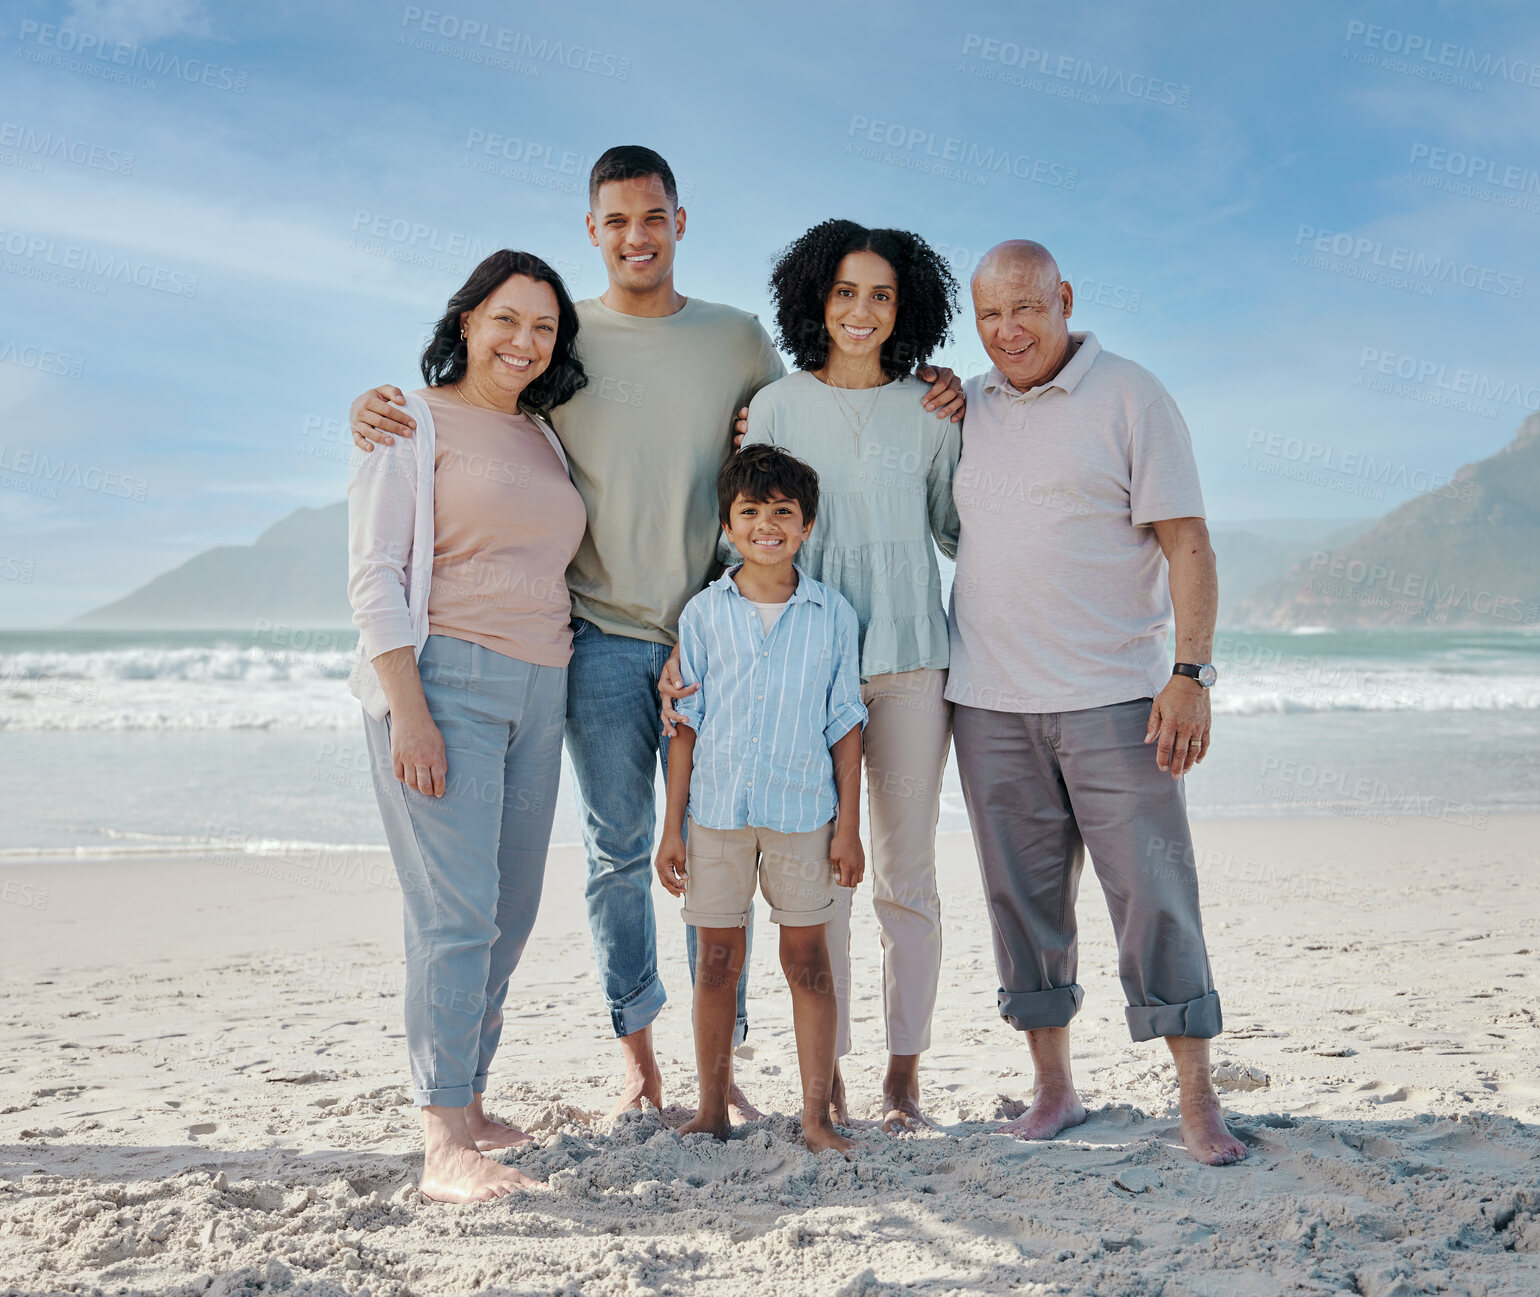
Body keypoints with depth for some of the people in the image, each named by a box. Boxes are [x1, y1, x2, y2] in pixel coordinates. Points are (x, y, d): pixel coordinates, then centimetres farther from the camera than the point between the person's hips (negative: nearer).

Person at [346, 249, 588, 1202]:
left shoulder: (543, 438, 20)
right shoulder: (415, 422, 1)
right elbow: (374, 575, -7)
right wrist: (407, 710, -17)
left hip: (537, 691, 7)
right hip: (443, 680, -7)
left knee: (512, 912, 7)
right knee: (457, 913, -11)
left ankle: (469, 1105, 19)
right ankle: (443, 1146, -6)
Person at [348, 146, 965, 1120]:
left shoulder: (738, 338, 9)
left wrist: (924, 398, 4)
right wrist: (374, 408, -12)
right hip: (601, 635, 0)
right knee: (619, 851, 7)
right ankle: (639, 1058, 20)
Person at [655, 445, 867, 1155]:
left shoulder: (832, 614, 2)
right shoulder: (703, 612, 3)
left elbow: (845, 724, 4)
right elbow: (687, 722, 5)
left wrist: (849, 825, 0)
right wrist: (672, 825, 3)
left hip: (803, 810, -1)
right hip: (717, 809, 1)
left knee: (807, 957, 4)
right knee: (718, 960, 8)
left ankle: (816, 1115, 13)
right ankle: (713, 1109, 21)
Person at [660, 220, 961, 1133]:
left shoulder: (929, 411, 7)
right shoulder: (777, 408, 5)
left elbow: (961, 533, 14)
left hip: (911, 656, 1)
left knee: (907, 870, 4)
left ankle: (906, 1070, 15)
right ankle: (826, 1069, 15)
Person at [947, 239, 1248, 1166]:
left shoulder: (1132, 397, 0)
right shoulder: (967, 407, 14)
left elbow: (1188, 544, -5)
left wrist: (1191, 674, -16)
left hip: (1113, 696, -4)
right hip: (989, 701, 5)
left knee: (1154, 889, -3)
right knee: (1023, 894, 8)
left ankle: (1199, 1099, 6)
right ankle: (1053, 1087, 19)